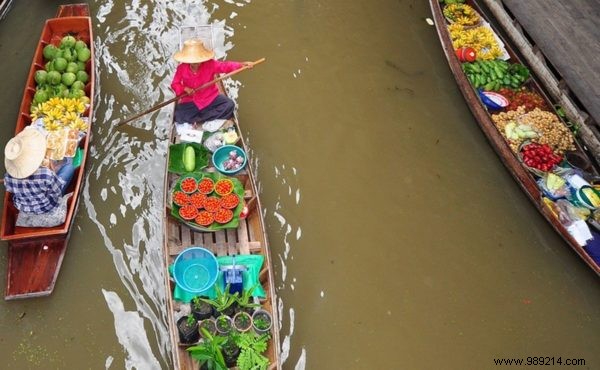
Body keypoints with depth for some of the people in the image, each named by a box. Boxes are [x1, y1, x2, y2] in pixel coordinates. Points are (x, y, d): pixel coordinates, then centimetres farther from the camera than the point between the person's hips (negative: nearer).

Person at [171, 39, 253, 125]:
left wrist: (242, 64, -30)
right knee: (178, 116, -26)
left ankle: (197, 120, -19)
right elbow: (175, 84, 0)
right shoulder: (182, 68, -8)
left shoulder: (210, 64, -9)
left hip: (211, 98, 1)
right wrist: (185, 88, -21)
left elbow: (226, 66, -16)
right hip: (191, 102, -1)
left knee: (229, 104, -22)